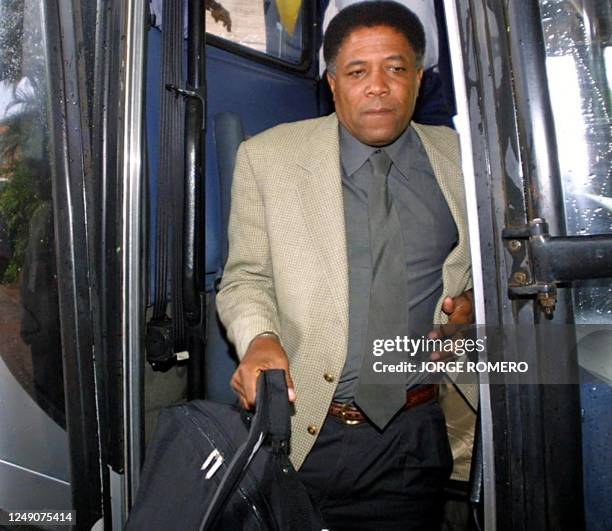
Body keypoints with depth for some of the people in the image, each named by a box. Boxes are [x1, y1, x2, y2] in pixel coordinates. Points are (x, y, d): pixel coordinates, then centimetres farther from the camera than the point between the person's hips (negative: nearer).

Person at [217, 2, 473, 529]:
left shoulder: (460, 160, 2)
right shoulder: (267, 156, -4)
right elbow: (247, 278, 0)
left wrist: (473, 304, -7)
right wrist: (258, 338, -20)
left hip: (417, 433, 2)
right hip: (301, 431, -1)